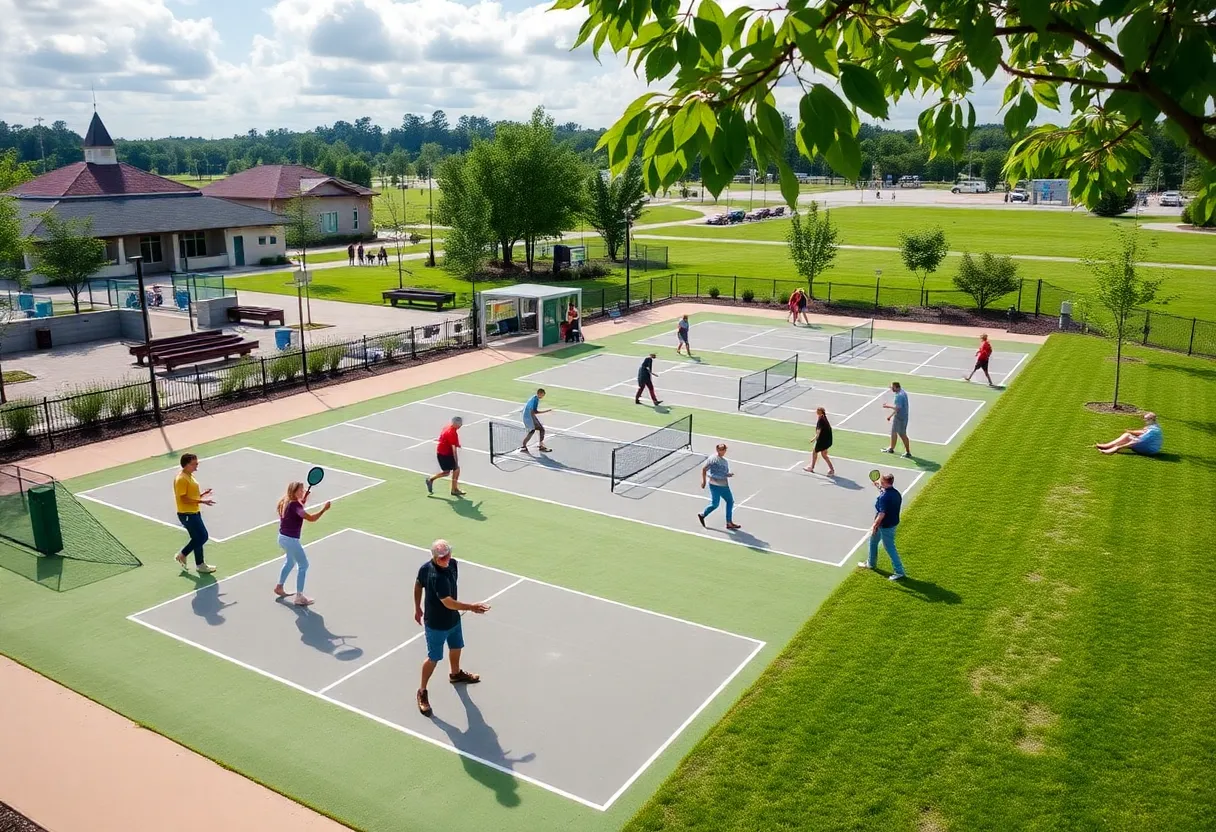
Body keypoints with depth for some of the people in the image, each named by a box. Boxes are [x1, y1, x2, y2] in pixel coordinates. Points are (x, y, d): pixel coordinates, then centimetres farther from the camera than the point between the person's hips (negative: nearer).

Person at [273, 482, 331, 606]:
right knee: (303, 565, 1)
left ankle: (279, 587, 45)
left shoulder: (285, 502, 4)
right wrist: (324, 509, -31)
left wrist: (303, 501, 12)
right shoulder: (294, 505, -23)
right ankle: (299, 597, 3)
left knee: (290, 561, 31)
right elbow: (310, 518, -35)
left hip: (282, 538, 10)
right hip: (291, 540, -10)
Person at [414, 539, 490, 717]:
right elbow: (448, 602, -34)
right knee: (434, 658, 6)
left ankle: (456, 674, 55)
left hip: (453, 619, 9)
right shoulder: (436, 576, -37)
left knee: (456, 647, 28)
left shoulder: (452, 563, -9)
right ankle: (422, 692, 26)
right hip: (436, 625, -9)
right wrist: (471, 607, -33)